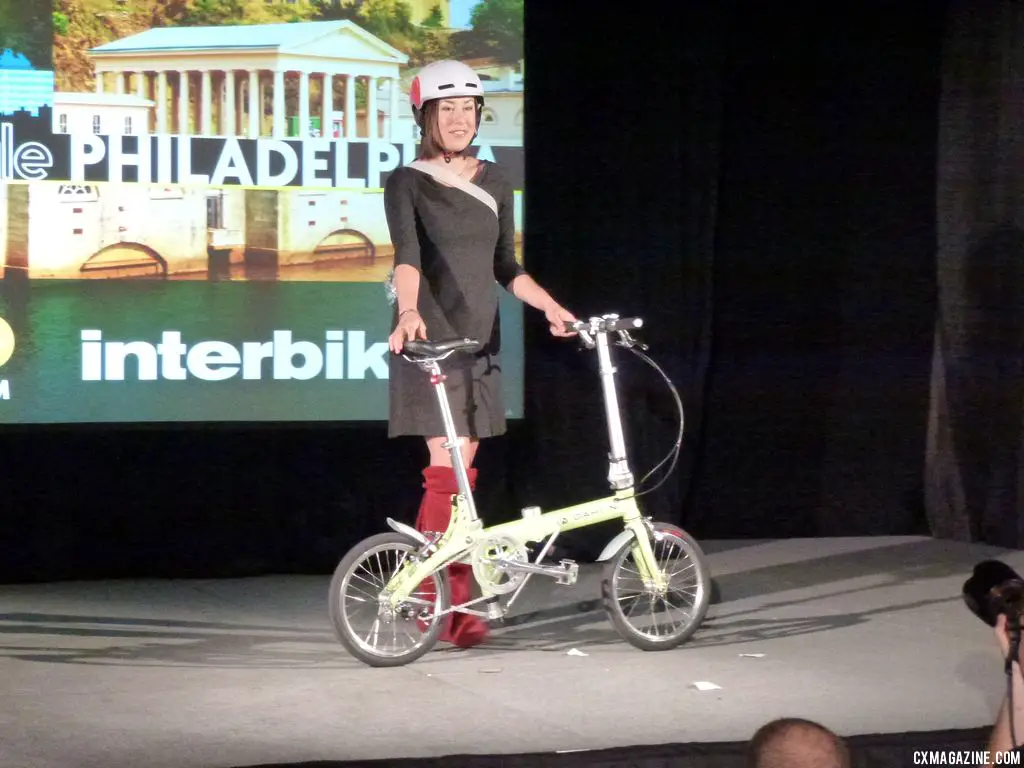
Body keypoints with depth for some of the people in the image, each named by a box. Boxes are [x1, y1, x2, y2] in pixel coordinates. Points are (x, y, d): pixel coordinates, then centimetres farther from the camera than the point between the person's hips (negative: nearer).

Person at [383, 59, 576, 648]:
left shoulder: (494, 181, 12)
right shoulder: (408, 183, -4)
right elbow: (407, 254, -22)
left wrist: (550, 306, 5)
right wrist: (409, 311, -38)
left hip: (479, 342, 6)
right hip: (430, 340, -6)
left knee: (458, 472, 7)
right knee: (448, 472, -12)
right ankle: (453, 609, -10)